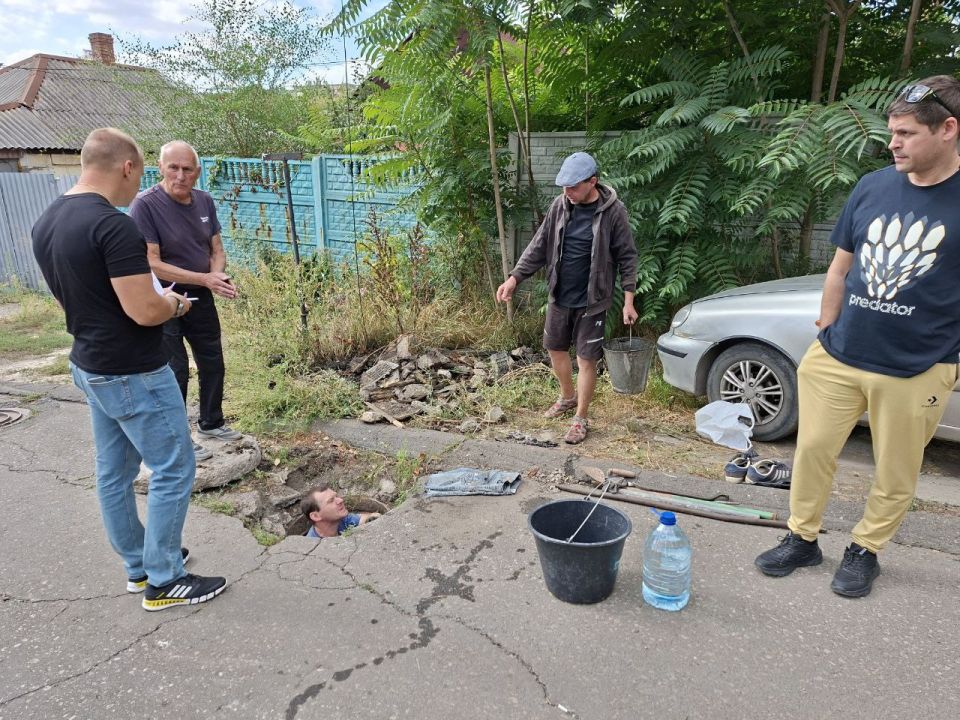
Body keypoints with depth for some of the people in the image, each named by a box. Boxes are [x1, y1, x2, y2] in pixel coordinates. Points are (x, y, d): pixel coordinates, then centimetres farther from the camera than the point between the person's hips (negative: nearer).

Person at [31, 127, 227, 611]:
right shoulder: (113, 227, -23)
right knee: (173, 470, 3)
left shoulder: (46, 223, 6)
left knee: (113, 472, 17)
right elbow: (144, 310, -26)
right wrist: (175, 304, -4)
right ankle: (163, 581, 13)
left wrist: (157, 300, 15)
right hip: (133, 373, -9)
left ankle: (138, 566, 32)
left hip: (89, 366, 10)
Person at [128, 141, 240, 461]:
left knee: (213, 364, 17)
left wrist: (217, 275, -15)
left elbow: (217, 249, 7)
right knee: (175, 372, 0)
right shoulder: (146, 204, -19)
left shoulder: (204, 201, 0)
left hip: (201, 299, 7)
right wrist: (204, 279, -25)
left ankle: (210, 422, 37)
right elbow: (152, 264, -22)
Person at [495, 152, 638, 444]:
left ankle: (580, 419, 18)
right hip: (559, 296, 5)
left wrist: (628, 300, -11)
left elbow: (626, 256, -7)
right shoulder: (560, 205, -2)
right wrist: (514, 277, -7)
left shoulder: (613, 211, -12)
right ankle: (568, 397, 43)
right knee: (555, 349, 17)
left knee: (586, 359, 2)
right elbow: (539, 246, 2)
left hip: (591, 300, -4)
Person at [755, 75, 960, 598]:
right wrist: (825, 337, 9)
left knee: (895, 474, 11)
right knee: (813, 450, 10)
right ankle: (802, 539, 28)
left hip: (916, 369, -3)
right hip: (838, 357, 3)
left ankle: (864, 550, 33)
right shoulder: (871, 188, 2)